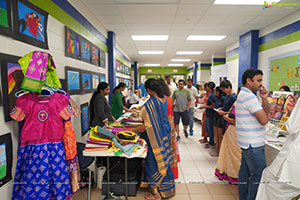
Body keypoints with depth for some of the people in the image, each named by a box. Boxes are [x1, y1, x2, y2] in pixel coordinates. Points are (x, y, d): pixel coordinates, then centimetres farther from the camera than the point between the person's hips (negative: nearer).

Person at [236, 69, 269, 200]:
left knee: (245, 171, 18)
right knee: (258, 175, -1)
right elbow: (264, 120, -21)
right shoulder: (249, 96, -18)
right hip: (253, 144, -11)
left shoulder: (244, 94, 15)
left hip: (247, 143, 11)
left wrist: (264, 99, -1)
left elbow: (266, 113, 14)